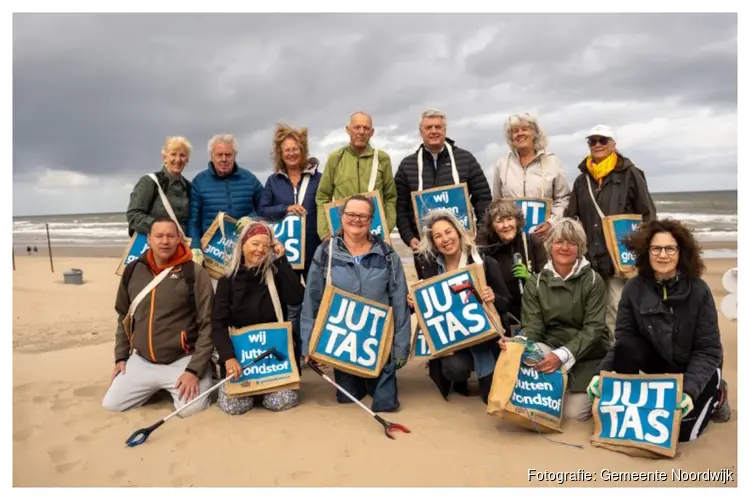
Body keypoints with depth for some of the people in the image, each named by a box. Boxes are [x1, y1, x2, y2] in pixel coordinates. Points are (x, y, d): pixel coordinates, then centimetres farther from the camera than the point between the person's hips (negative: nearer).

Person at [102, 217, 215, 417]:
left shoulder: (194, 273, -11)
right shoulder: (133, 271, 3)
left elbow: (207, 325, -12)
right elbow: (123, 317, 17)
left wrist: (194, 369, -15)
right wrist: (120, 357, 12)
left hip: (183, 361, -5)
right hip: (141, 361, 5)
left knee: (190, 408, -20)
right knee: (111, 404, 1)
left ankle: (202, 378, 13)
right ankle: (158, 388, 25)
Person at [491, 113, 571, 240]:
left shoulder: (552, 162, 8)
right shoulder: (502, 164, 13)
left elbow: (563, 198, 6)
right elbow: (496, 202, 15)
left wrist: (551, 222, -8)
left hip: (543, 232, -1)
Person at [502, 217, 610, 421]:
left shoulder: (593, 280, -5)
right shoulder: (535, 283, 1)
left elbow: (594, 329, -13)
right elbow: (532, 327, -7)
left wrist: (562, 355, -30)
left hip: (587, 356, -1)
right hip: (550, 350, 1)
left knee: (574, 412, -15)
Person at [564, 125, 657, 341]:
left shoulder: (630, 174, 1)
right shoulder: (582, 180, 14)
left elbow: (648, 215, 1)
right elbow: (570, 217, 16)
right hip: (591, 258, 5)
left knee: (618, 314, -5)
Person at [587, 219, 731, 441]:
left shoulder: (699, 290, -20)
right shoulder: (634, 288, -15)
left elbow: (708, 351, -18)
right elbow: (621, 340, -15)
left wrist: (690, 390, -32)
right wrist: (602, 372, -32)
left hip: (695, 368, -1)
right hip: (658, 360, 2)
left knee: (679, 429, -16)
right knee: (626, 346, -29)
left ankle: (715, 395, 15)